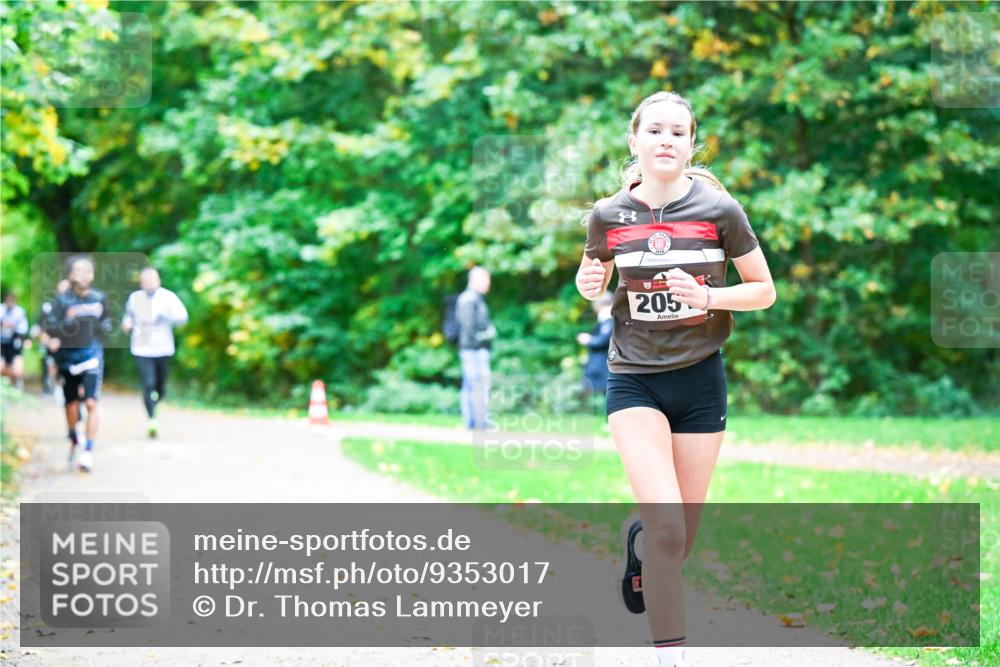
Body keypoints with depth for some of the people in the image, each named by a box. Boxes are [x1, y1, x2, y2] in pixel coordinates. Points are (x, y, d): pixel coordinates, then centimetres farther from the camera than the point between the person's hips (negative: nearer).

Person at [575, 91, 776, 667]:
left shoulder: (719, 209, -6)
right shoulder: (609, 215, -3)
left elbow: (765, 291, 0)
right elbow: (594, 278, 16)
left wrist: (708, 296, -17)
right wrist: (588, 283, -7)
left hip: (700, 379, 1)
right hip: (634, 380, -1)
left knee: (685, 531, 8)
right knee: (667, 526, -18)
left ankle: (639, 539, 44)